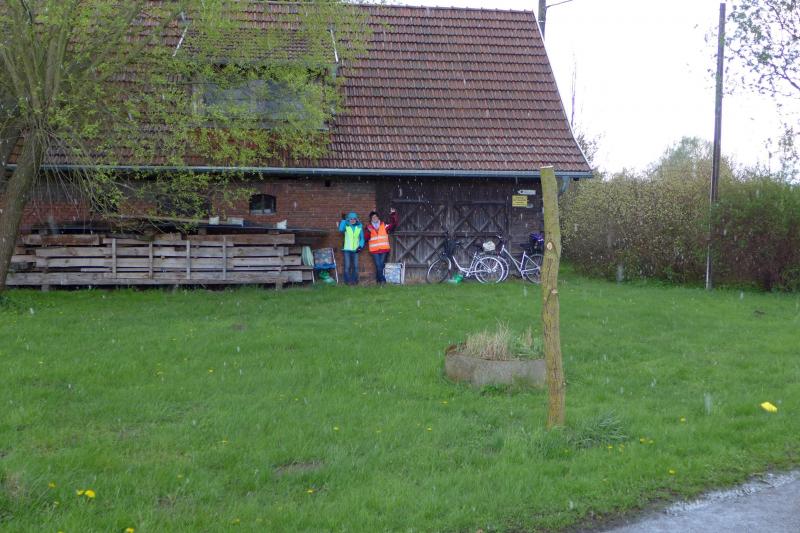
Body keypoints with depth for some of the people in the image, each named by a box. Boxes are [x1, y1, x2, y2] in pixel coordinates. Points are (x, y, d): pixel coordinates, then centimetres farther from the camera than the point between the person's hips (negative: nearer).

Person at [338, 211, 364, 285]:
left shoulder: (359, 227, 6)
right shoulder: (346, 226, -1)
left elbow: (362, 238, 11)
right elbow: (341, 230, -22)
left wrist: (360, 246, -3)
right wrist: (343, 220, -21)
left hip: (355, 249, 2)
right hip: (347, 249, -2)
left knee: (355, 266, 3)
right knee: (347, 266, -5)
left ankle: (355, 280, 12)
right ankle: (348, 280, 2)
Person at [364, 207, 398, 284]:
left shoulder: (384, 226, 8)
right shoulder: (369, 227, 7)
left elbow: (393, 224, 0)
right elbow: (365, 238, 1)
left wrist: (393, 215, -10)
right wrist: (368, 232, -17)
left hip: (384, 249, 1)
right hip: (374, 250, -1)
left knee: (381, 265, 2)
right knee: (378, 265, -8)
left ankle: (379, 279, 15)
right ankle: (382, 279, 4)